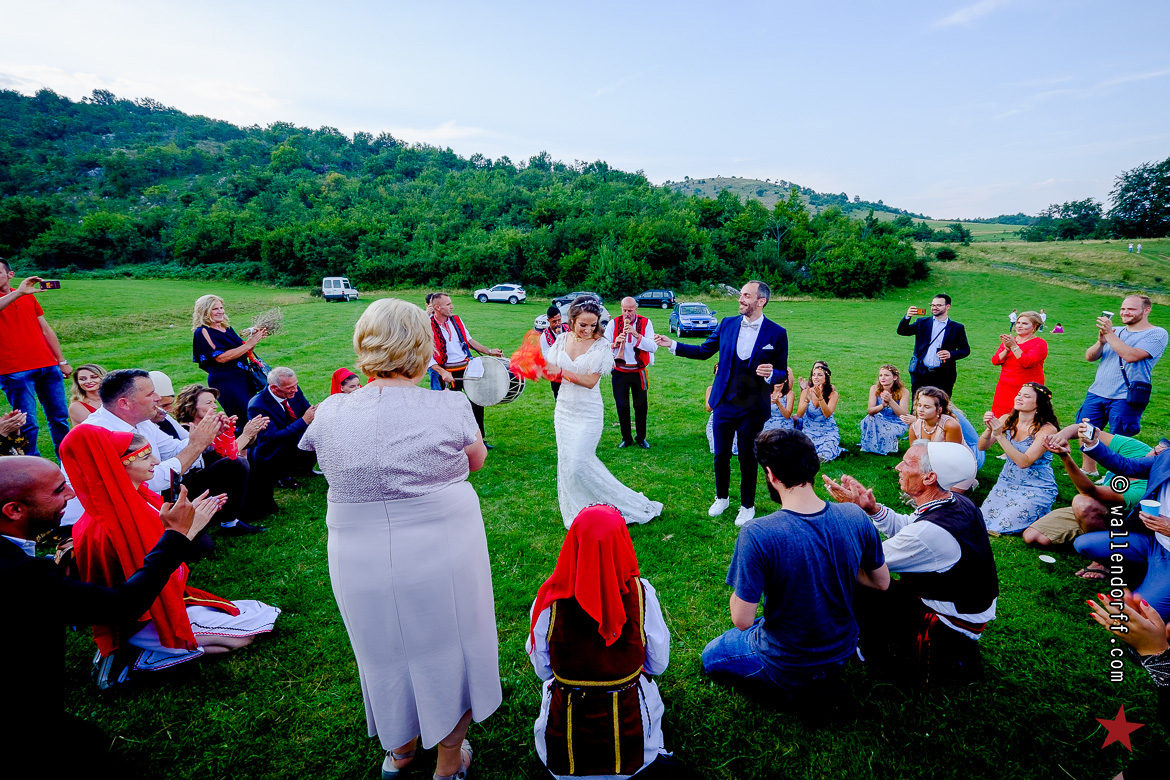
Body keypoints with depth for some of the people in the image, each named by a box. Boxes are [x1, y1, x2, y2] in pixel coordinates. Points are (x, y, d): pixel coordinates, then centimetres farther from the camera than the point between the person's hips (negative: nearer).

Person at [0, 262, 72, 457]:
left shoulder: (29, 296, 16)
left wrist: (61, 361, 14)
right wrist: (18, 292, -27)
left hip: (48, 367, 4)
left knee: (59, 418, 7)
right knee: (28, 425, -4)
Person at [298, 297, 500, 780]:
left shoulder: (332, 413, -9)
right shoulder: (450, 407, -16)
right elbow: (476, 461, 2)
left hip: (360, 566, 3)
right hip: (443, 556, -2)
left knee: (387, 653, 25)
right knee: (446, 650, 20)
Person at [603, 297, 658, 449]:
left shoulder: (645, 323, -2)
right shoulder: (613, 323, 0)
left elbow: (653, 347, -15)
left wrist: (637, 335, -25)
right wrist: (615, 343, -25)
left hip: (638, 372, -1)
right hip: (619, 372, 1)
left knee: (640, 406, 8)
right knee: (622, 406, 7)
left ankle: (641, 438, 25)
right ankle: (626, 438, 23)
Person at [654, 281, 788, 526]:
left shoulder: (776, 333, -8)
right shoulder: (727, 324, 0)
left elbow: (781, 372, -3)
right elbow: (703, 350, 9)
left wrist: (771, 374, -26)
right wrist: (672, 345, 3)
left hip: (752, 407, -3)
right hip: (724, 403, 3)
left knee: (747, 457, 10)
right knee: (721, 454, 14)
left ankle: (747, 506, 30)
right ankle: (721, 498, 37)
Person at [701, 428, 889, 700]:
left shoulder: (756, 535, -33)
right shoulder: (855, 517, -17)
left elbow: (743, 621, -26)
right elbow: (882, 582, -1)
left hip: (785, 663, -6)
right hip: (842, 652, 6)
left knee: (710, 657, 22)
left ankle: (784, 683, 8)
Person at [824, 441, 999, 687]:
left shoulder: (931, 531, -36)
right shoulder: (957, 503, -8)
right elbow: (904, 528, 9)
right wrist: (872, 507, -8)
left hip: (952, 626, -8)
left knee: (860, 593, -7)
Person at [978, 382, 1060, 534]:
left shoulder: (1047, 429, -16)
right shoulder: (1007, 420, -2)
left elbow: (1024, 462, -25)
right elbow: (982, 447, -8)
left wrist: (1000, 436, -30)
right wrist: (989, 429, -27)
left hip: (1037, 488, -4)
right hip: (1007, 481, 4)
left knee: (1004, 525, -14)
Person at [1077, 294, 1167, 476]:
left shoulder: (1157, 334, -4)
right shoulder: (1116, 331, 14)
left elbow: (1131, 356, -20)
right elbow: (1089, 357, 9)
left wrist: (1109, 334, -17)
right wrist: (1101, 341, -9)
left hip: (1125, 398, -6)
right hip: (1096, 393, 6)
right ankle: (1088, 469, 25)